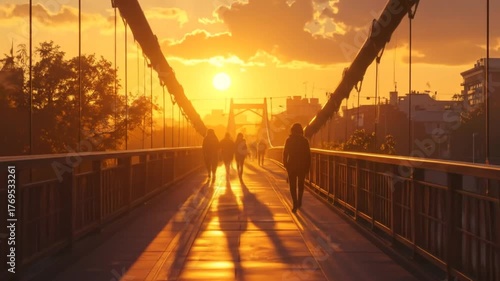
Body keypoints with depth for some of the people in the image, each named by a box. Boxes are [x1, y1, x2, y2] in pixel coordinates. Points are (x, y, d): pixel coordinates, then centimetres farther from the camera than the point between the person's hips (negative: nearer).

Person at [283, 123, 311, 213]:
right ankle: (299, 202, 29)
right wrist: (308, 166, 4)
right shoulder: (304, 140, -2)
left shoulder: (289, 140, -4)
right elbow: (308, 154, -2)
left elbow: (285, 153, -5)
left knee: (293, 186, 2)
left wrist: (285, 164, 6)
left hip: (291, 165, -2)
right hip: (302, 166, 2)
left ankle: (295, 204, -10)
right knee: (300, 184, 20)